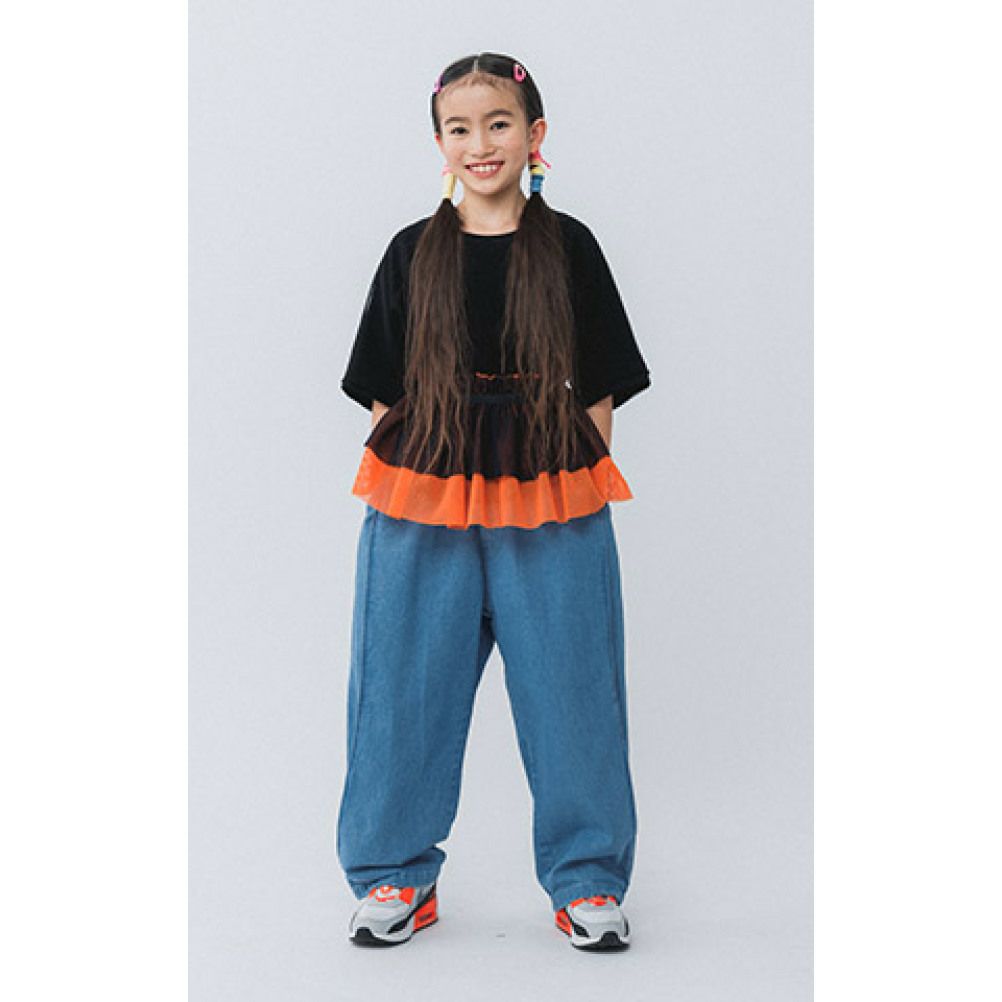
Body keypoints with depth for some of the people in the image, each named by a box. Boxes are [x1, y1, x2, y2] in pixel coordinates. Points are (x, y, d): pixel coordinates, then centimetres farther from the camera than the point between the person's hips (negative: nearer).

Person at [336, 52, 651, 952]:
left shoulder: (568, 247, 5)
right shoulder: (414, 253, 7)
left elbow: (600, 388, 6)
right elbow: (385, 392, 9)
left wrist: (579, 490, -2)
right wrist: (399, 487, 0)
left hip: (550, 505, -1)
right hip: (424, 504, 1)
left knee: (567, 681, 3)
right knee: (407, 682, 5)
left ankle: (588, 879, 18)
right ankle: (397, 875, 21)